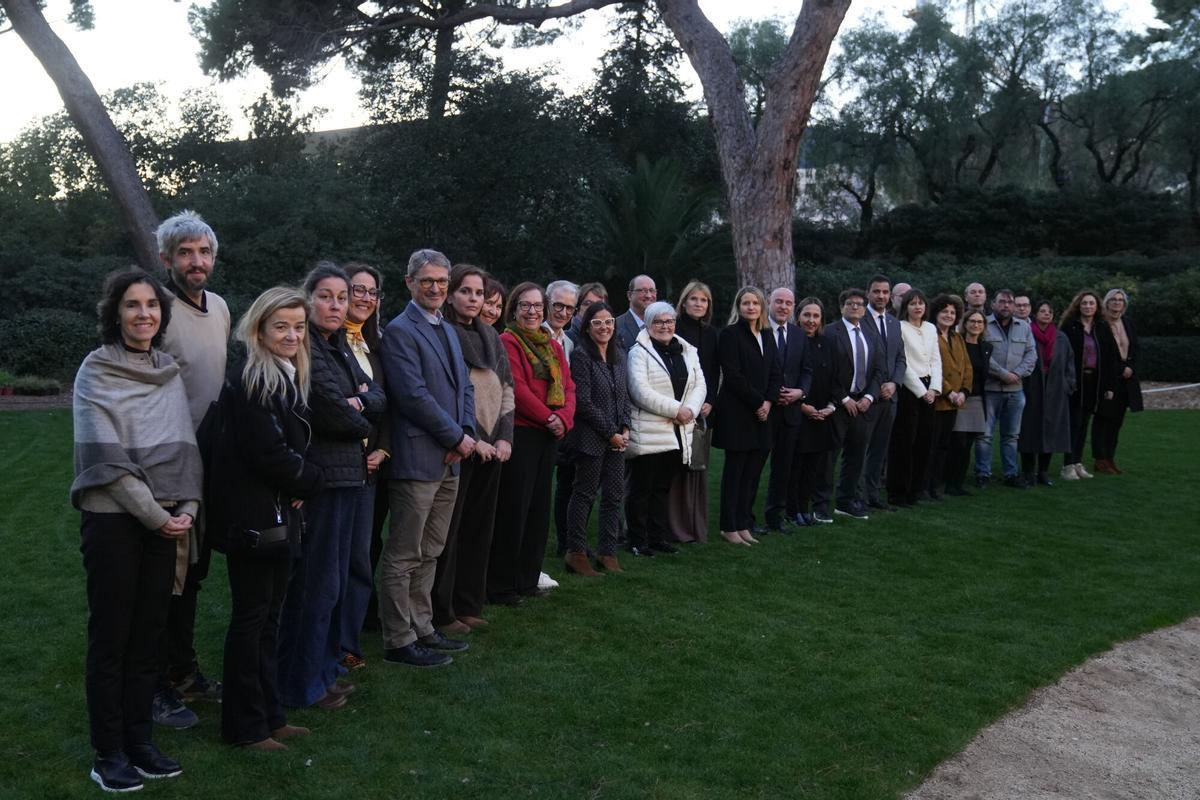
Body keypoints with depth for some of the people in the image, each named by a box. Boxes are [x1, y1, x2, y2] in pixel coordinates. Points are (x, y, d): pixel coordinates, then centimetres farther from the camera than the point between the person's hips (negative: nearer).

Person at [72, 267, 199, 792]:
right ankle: (108, 753, 15)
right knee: (111, 636, 3)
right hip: (113, 518, -5)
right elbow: (106, 458, -13)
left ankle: (139, 741, 21)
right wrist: (155, 516, -13)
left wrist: (187, 508, -4)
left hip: (166, 521, 5)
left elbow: (184, 446, 9)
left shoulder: (170, 372, 9)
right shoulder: (96, 371, -6)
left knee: (149, 633, 10)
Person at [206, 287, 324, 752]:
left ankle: (269, 715, 25)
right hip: (253, 516, -9)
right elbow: (267, 452, -20)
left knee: (269, 617, 15)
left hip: (281, 515, 9)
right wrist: (310, 480, -5)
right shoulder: (248, 381, -15)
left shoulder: (292, 379, 13)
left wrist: (302, 481, -1)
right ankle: (245, 726, 12)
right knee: (251, 618, 1)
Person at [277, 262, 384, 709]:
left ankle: (324, 671, 29)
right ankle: (302, 686, 13)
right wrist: (362, 422, -1)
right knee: (315, 584, 0)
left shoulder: (340, 346, 15)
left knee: (334, 581, 16)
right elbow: (329, 409, -20)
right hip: (318, 477, -9)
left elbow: (378, 398, 9)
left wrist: (357, 402, -13)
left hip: (347, 478, 9)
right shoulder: (304, 347, -13)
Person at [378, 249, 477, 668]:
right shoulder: (399, 331, -9)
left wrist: (467, 433, -1)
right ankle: (399, 641, 9)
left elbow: (465, 386, 17)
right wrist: (458, 437, -13)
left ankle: (422, 629, 26)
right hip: (417, 458, -8)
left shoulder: (448, 331, 17)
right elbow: (414, 394, -17)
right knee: (403, 557, 1)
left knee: (429, 554, 16)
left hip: (449, 460, 8)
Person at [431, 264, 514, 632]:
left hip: (492, 445, 6)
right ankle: (441, 612, 8)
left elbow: (507, 387, 13)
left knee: (479, 528, 10)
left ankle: (468, 605, 21)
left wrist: (505, 437, 1)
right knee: (449, 530, -2)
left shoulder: (490, 336, 14)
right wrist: (469, 439, -14)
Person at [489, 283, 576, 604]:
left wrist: (563, 417, -9)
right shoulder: (507, 342, -7)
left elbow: (568, 385, 9)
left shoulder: (552, 346, 16)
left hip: (549, 436, 7)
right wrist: (547, 417, -13)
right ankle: (500, 586, 5)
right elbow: (516, 388, -15)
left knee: (539, 508, 12)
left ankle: (528, 579, 23)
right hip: (520, 434, -7)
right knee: (513, 509, -4)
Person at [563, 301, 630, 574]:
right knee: (585, 494, 1)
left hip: (617, 438, 7)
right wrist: (611, 433, -12)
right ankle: (576, 553, 11)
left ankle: (607, 552, 18)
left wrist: (625, 429, 1)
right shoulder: (581, 355, -9)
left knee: (615, 495, 8)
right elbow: (583, 401, -14)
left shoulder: (618, 356, 12)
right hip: (591, 437, -7)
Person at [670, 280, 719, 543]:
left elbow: (715, 373, 11)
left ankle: (698, 526, 14)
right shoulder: (674, 328, -3)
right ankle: (676, 525, 2)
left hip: (703, 409, 5)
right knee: (678, 466, -5)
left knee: (699, 466, 7)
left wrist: (709, 402, -2)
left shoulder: (711, 333, 12)